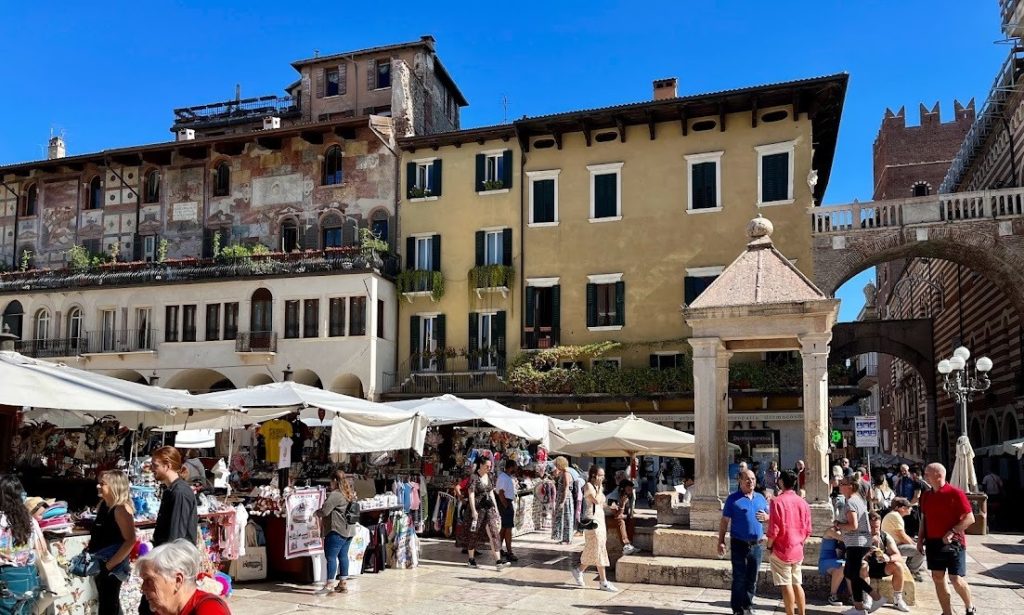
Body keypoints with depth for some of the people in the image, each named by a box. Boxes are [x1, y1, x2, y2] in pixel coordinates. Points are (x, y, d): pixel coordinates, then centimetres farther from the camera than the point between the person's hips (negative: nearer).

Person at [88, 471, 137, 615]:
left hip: (112, 566, -8)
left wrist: (109, 565, -22)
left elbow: (130, 541, -25)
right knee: (104, 602, 20)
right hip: (100, 562, 8)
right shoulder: (103, 505, 4)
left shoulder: (122, 509, -20)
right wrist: (90, 546, 4)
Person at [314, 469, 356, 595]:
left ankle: (329, 585, -6)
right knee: (343, 555, 13)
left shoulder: (335, 495, -14)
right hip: (348, 530, 9)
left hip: (337, 531, -9)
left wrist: (317, 512, 4)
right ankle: (343, 583, 16)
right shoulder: (349, 494, 14)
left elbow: (324, 511, -16)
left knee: (331, 557, -5)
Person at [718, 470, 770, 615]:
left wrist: (766, 517, -5)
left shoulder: (760, 498, 10)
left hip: (756, 544, 4)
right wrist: (721, 542, -10)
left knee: (752, 578, 11)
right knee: (739, 578, -1)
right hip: (739, 544, -4)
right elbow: (724, 521, -5)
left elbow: (770, 515, 20)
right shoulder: (733, 498, -4)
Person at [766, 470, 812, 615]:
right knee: (797, 584, 14)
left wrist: (769, 547, -3)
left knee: (786, 585, 0)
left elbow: (773, 529, -15)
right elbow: (807, 530, 8)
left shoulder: (777, 501, -14)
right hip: (798, 550, 6)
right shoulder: (803, 502, 4)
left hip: (781, 550, -6)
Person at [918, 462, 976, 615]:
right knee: (938, 578, 6)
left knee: (956, 580, -4)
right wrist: (920, 539, 9)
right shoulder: (926, 496, 8)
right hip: (933, 543, 6)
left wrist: (952, 532, -21)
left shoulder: (955, 493, -11)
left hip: (953, 543, -6)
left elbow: (970, 518, -12)